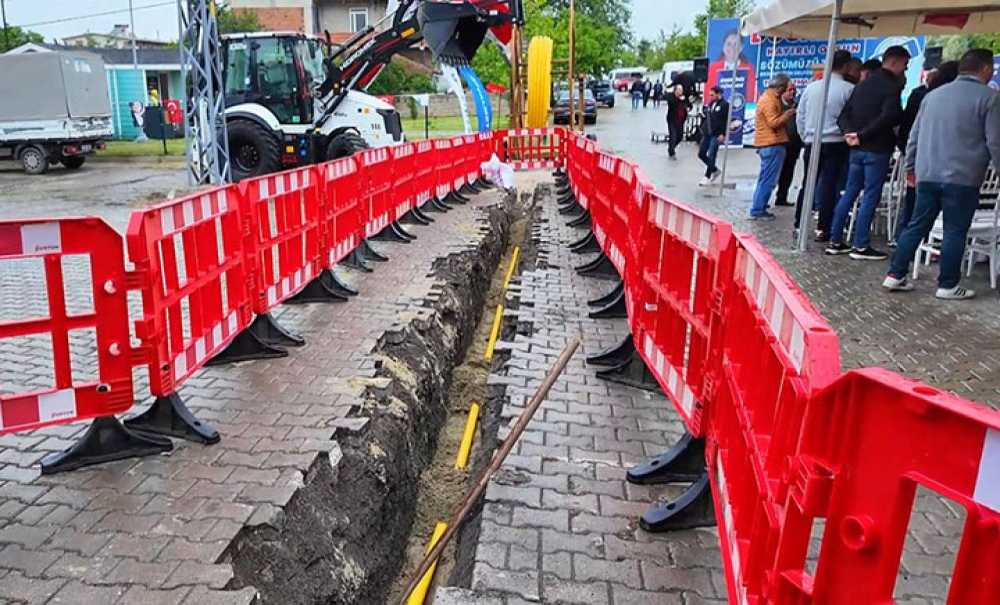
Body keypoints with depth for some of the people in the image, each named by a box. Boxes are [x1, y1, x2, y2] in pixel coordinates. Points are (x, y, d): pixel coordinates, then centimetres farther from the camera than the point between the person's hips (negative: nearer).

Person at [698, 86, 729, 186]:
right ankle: (715, 170, 26)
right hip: (707, 134, 8)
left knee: (711, 156, -6)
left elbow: (726, 120, -12)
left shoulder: (724, 104, -7)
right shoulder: (710, 104, 14)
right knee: (701, 154, 8)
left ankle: (707, 177, 4)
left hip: (716, 135, -8)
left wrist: (723, 134, -17)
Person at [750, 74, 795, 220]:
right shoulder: (769, 100, -14)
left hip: (768, 144, 10)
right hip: (772, 144, -10)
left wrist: (785, 114, 9)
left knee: (765, 179, 14)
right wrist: (787, 115, -8)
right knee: (768, 180, -8)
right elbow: (774, 122, -20)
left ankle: (758, 209, 17)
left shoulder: (768, 97, 18)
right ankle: (758, 211, -6)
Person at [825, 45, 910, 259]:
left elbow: (844, 114, 11)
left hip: (857, 148, 8)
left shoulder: (863, 84, 14)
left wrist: (849, 132, -5)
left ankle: (835, 241, 15)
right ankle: (861, 246, 0)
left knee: (849, 193, 12)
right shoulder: (891, 87, -12)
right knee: (871, 196, -2)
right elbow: (889, 117, -25)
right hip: (877, 149, -8)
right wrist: (862, 135, -17)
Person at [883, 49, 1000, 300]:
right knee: (955, 232, 2)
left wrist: (910, 166, 25)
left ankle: (895, 275, 11)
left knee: (917, 226, 11)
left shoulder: (933, 95, 13)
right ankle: (948, 286, 7)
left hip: (927, 175, 5)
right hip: (963, 177, -5)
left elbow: (914, 135, 17)